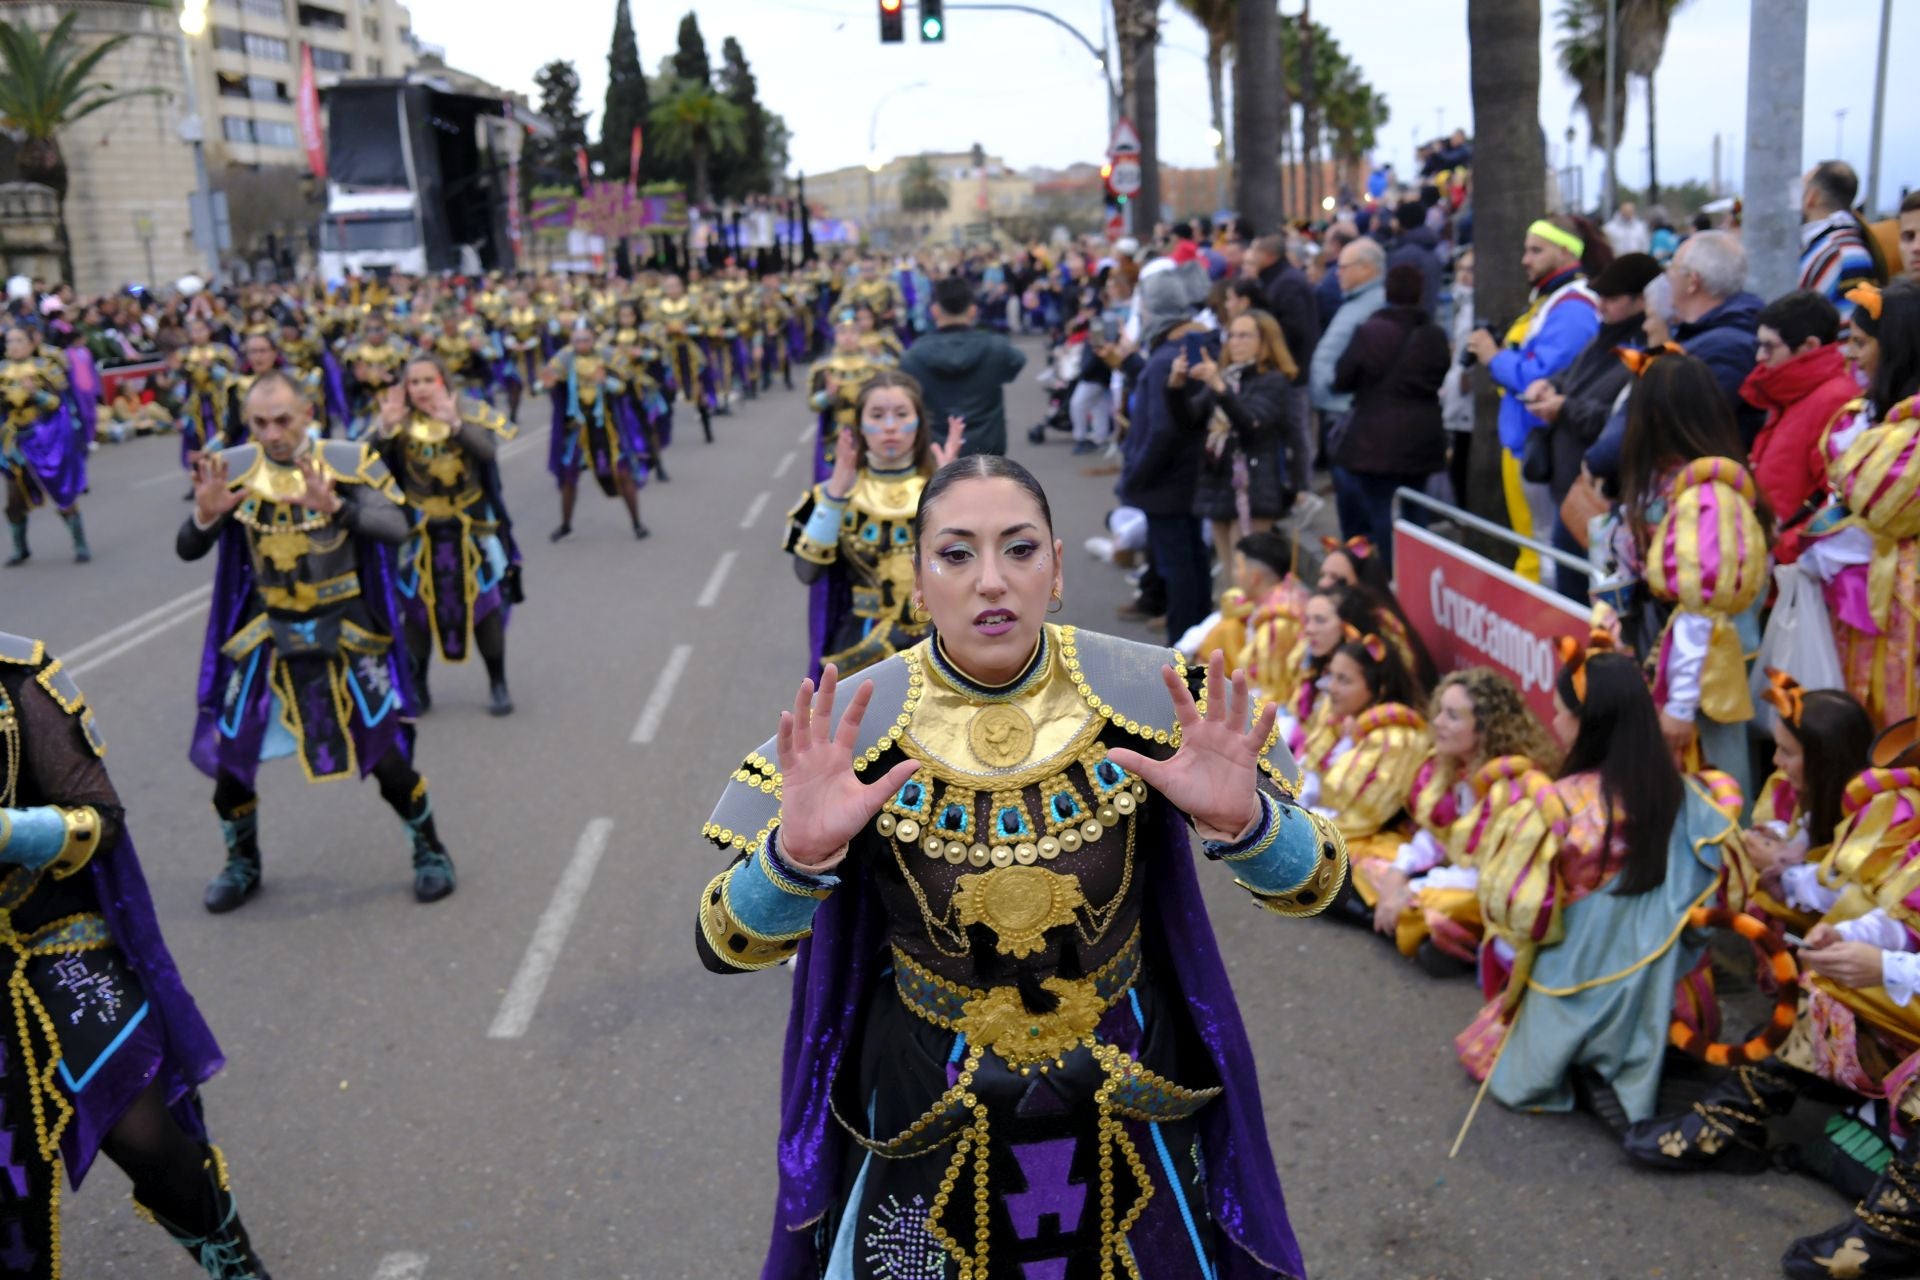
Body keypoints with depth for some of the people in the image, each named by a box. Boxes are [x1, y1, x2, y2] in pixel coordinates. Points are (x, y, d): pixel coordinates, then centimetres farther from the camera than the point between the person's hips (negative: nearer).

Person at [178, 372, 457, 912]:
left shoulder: (350, 461, -11)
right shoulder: (233, 467, -4)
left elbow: (396, 527, -25)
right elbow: (187, 551, -7)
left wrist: (337, 507, -42)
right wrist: (205, 515, -29)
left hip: (344, 630, -3)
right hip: (265, 634, 3)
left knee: (383, 751, -2)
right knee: (229, 754, 6)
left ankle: (429, 851, 22)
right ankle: (242, 863, 32)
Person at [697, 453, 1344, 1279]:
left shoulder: (1145, 695, -16)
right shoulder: (852, 725, -17)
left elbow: (1311, 886, -12)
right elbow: (726, 946, -15)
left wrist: (1240, 819, -34)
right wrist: (797, 853, -36)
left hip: (1129, 1116, 1)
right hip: (926, 1123, -1)